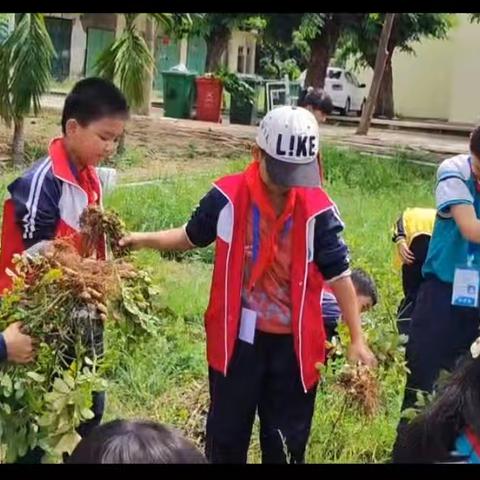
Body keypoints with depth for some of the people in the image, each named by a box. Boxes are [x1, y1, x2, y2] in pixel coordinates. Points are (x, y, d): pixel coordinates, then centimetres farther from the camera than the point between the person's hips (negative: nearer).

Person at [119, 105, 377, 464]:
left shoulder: (318, 209, -12)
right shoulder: (228, 196, -9)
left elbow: (339, 273, -5)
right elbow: (193, 236, 9)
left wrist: (357, 338, -5)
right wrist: (145, 240, -4)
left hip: (294, 343, 0)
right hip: (236, 337, 1)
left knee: (287, 440, 13)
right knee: (226, 434, 15)